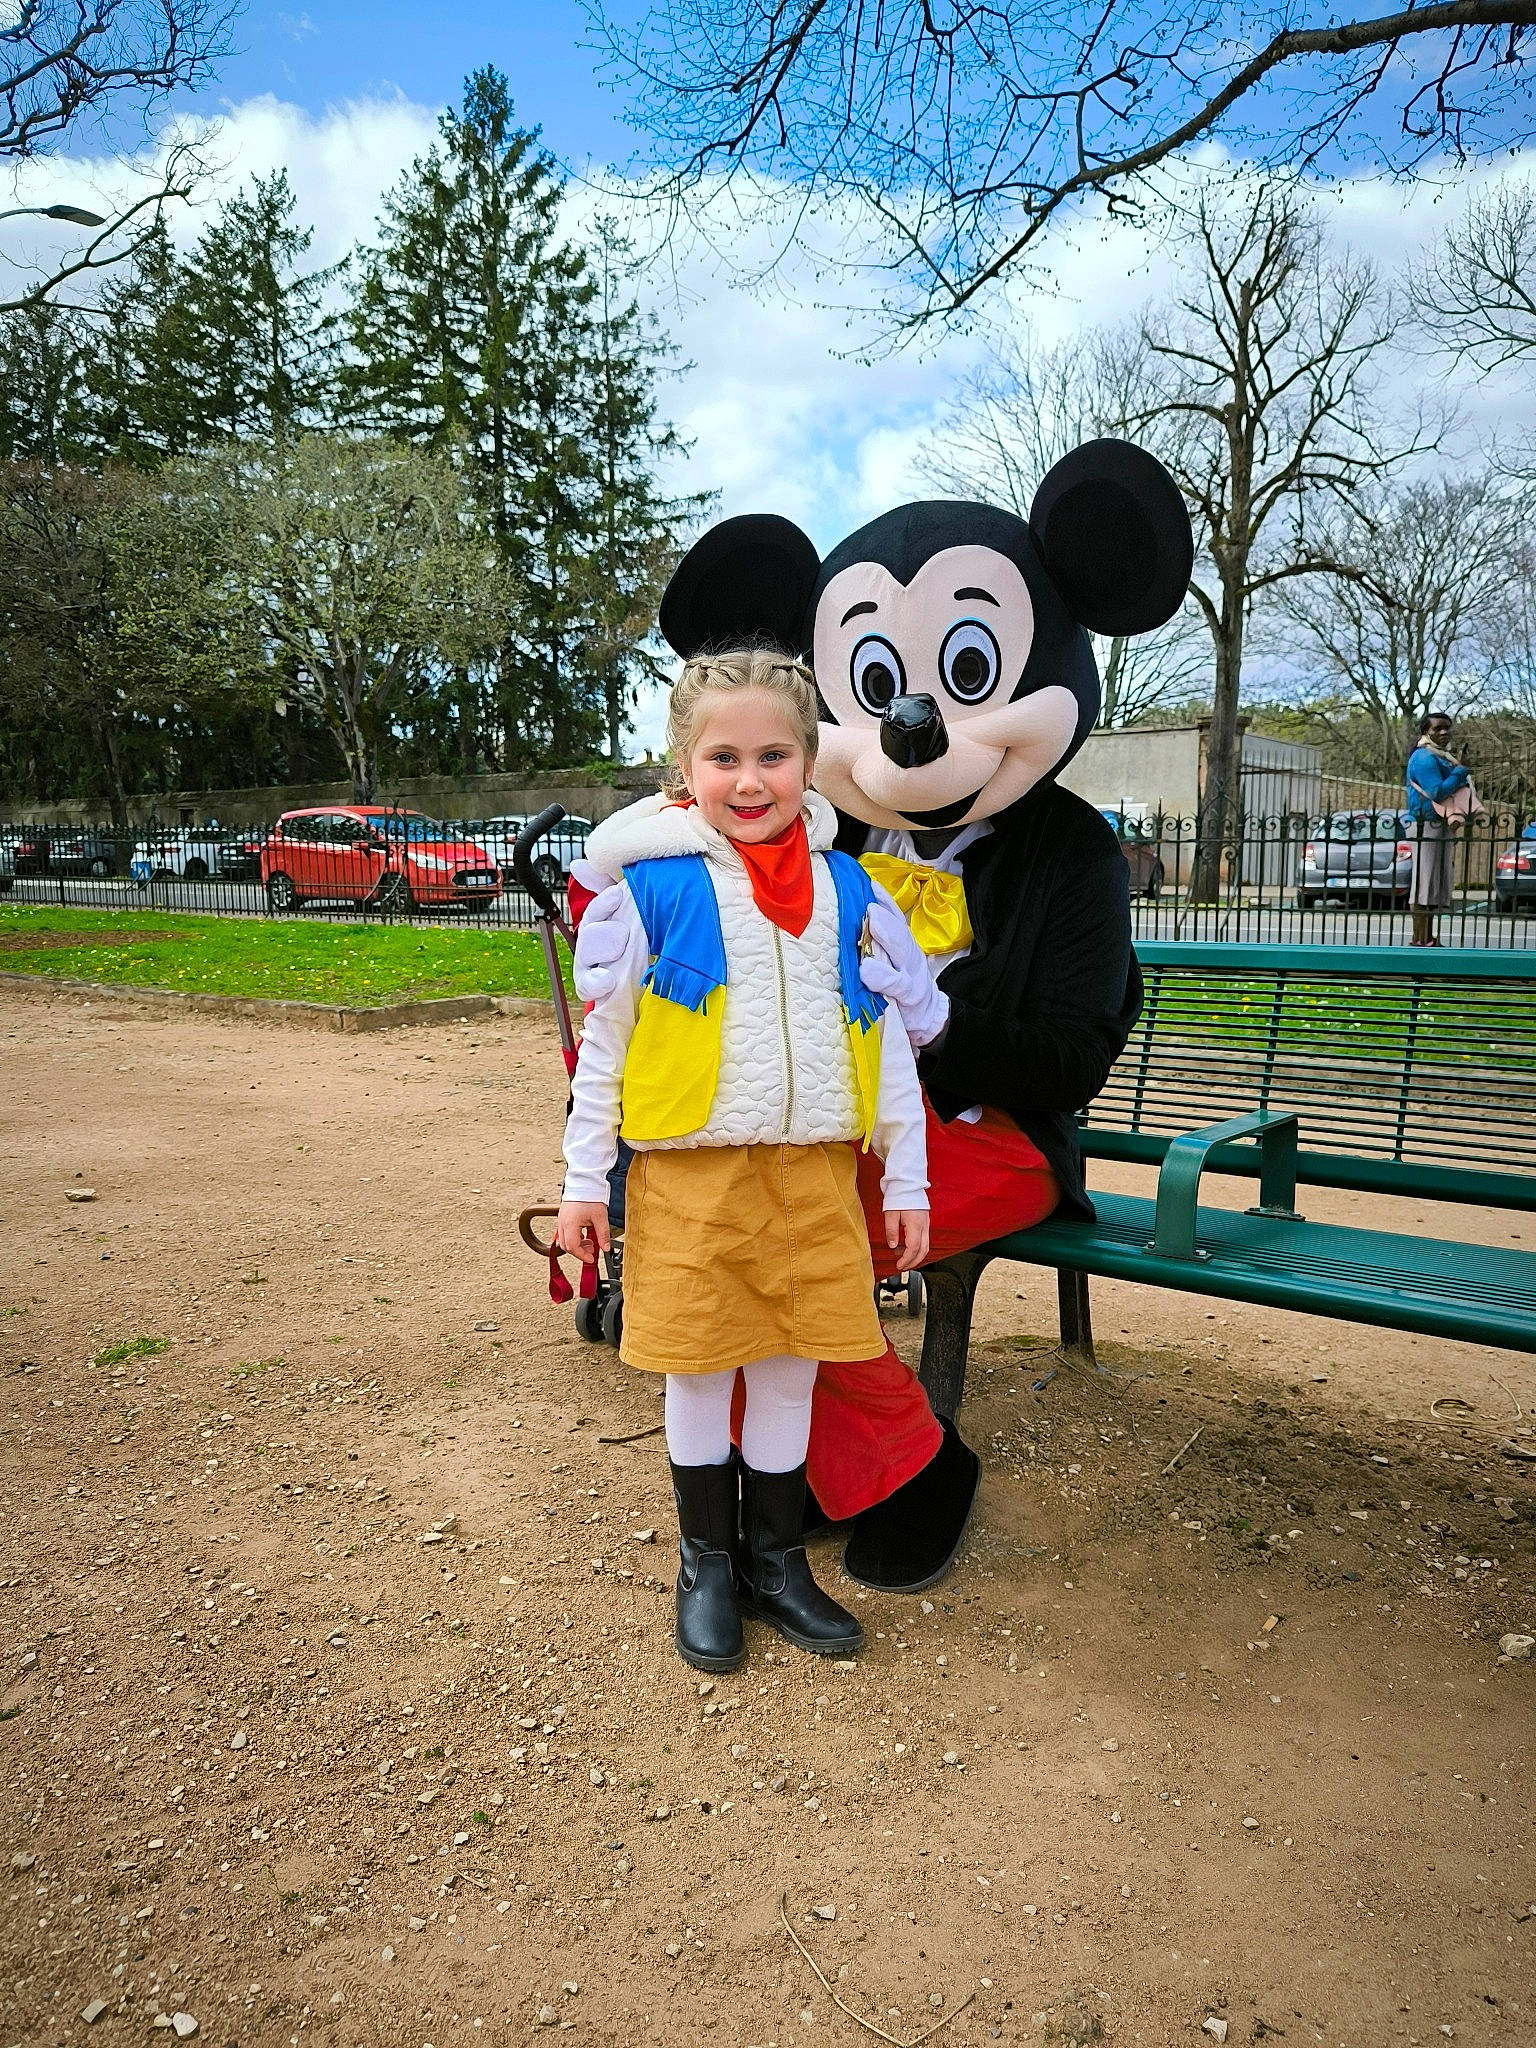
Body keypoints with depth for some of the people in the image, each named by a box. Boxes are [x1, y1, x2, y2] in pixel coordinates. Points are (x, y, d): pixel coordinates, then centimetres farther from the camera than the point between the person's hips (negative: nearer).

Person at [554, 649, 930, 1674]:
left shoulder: (846, 888, 4)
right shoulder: (653, 885, -5)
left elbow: (889, 1039, 8)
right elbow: (604, 1038, 0)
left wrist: (908, 1180, 7)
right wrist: (584, 1180, 1)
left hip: (814, 1172, 3)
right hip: (690, 1173, -2)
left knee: (789, 1363, 12)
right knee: (700, 1365, 9)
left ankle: (776, 1559, 32)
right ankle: (707, 1563, 31)